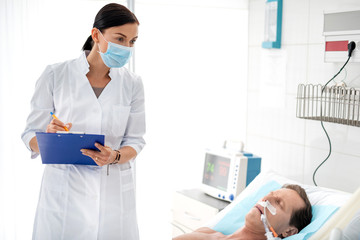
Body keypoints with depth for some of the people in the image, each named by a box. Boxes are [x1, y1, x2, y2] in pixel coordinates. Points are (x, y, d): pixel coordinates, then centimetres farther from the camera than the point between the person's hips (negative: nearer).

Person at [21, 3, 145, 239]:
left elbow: (135, 141, 5)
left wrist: (115, 156, -16)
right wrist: (49, 137, -23)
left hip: (113, 191, 2)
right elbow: (31, 135, -1)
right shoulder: (55, 75, -4)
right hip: (64, 191, -2)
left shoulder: (132, 83, 3)